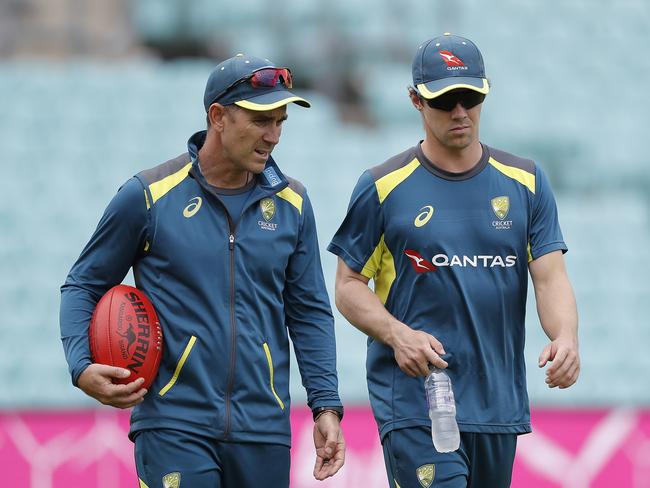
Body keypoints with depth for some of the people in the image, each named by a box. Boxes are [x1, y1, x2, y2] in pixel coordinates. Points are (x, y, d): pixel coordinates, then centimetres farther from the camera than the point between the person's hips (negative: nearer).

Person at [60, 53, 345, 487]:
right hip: (174, 427, -4)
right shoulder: (148, 196, -1)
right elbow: (83, 287, 7)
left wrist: (326, 405, 6)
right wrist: (82, 367, -10)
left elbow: (309, 311, 15)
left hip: (263, 431, 4)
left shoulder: (291, 204, 9)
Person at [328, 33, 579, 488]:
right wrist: (397, 335, -16)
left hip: (500, 405, 4)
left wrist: (565, 337, -18)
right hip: (414, 404, -4)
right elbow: (349, 285, 4)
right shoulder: (383, 187, 1)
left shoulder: (525, 183, 9)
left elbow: (550, 276, 4)